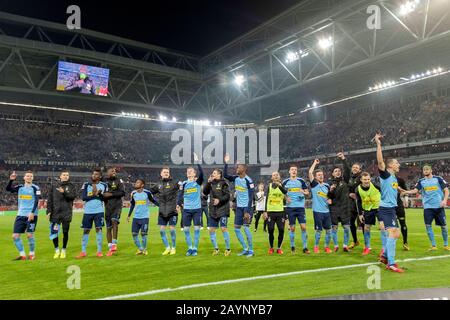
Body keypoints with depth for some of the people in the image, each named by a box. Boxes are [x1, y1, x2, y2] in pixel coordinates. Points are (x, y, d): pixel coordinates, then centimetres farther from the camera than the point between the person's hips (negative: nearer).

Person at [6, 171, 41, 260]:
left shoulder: (35, 188, -1)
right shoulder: (19, 187, 11)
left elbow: (36, 201, -9)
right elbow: (8, 189, -4)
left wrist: (32, 212, -19)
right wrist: (11, 180, -19)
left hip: (31, 215, -4)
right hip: (20, 215, 4)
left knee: (30, 235, -7)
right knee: (15, 236, 1)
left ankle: (32, 253, 14)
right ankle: (22, 255, 14)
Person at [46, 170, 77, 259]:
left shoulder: (71, 186, 6)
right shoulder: (54, 185, 8)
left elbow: (73, 196, -8)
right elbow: (50, 199, 6)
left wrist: (64, 192, -21)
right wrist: (49, 211, 0)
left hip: (66, 212, -1)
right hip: (55, 213, 1)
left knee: (65, 232, 5)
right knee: (54, 232, -1)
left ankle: (63, 250, 19)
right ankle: (57, 250, 17)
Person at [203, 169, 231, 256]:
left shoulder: (223, 183, -6)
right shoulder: (211, 183, 12)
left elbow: (227, 195, -11)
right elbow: (205, 192, 5)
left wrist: (219, 200, -24)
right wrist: (208, 183, -3)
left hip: (223, 210, -6)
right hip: (213, 210, 6)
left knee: (223, 228, -8)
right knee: (211, 230, 6)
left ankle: (228, 249, 8)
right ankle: (216, 249, 21)